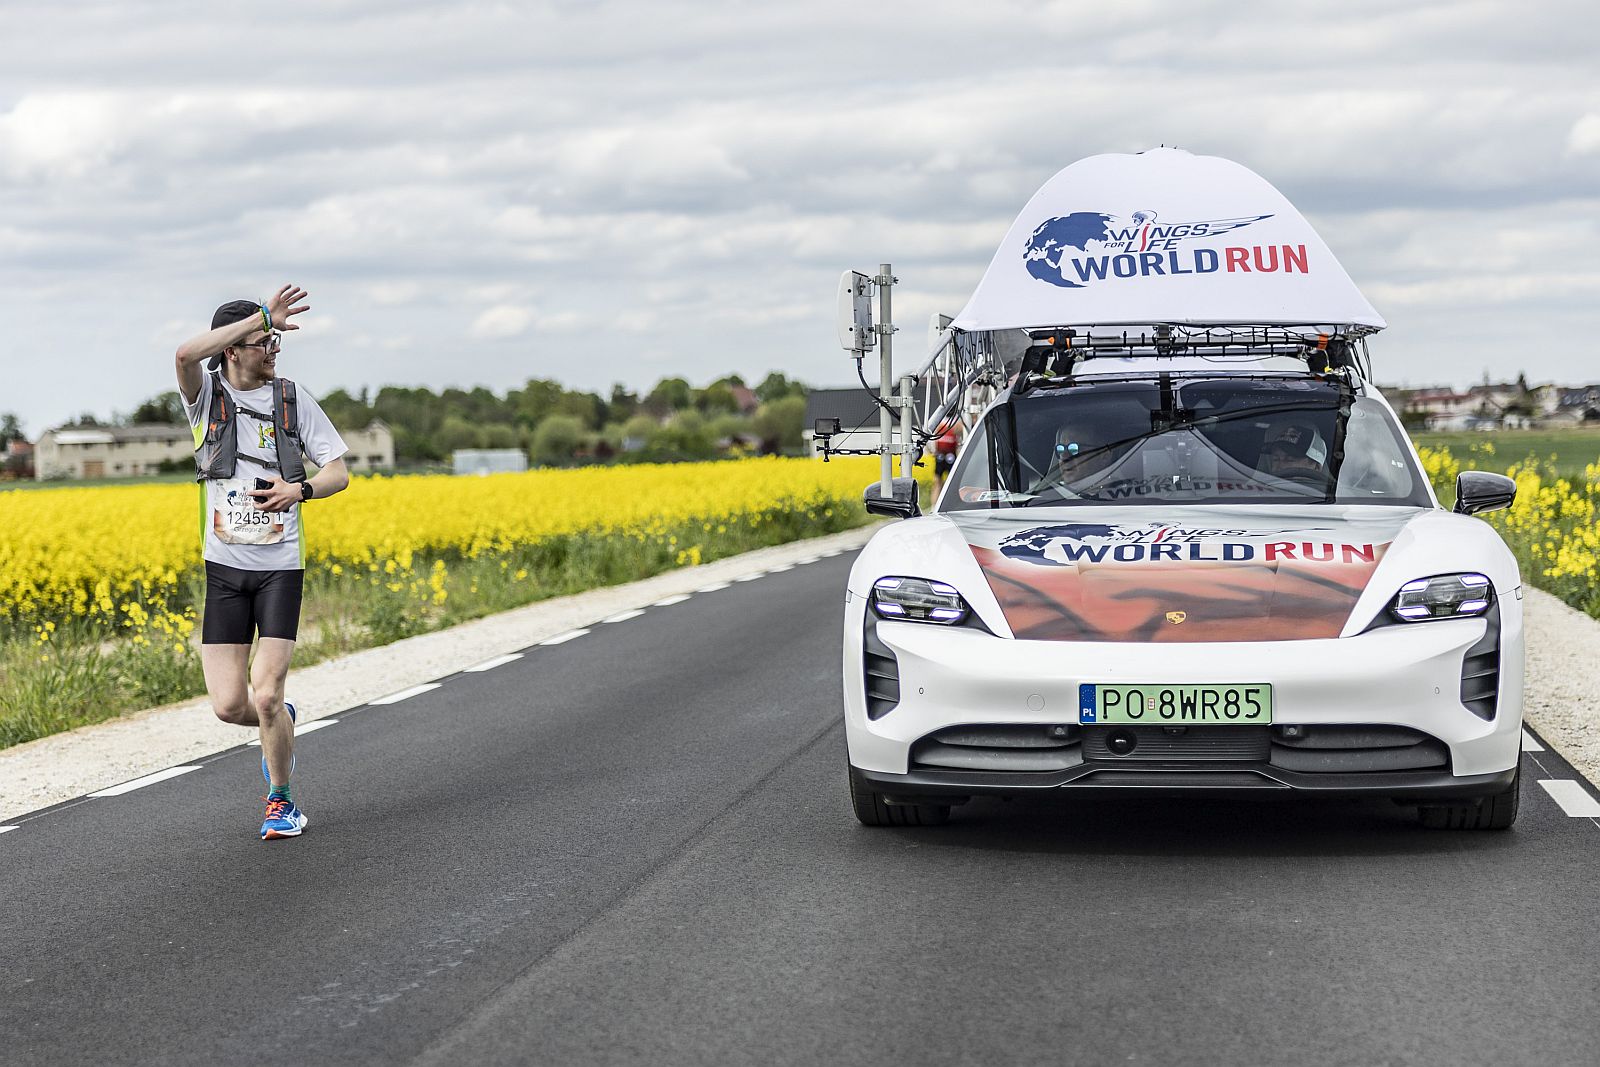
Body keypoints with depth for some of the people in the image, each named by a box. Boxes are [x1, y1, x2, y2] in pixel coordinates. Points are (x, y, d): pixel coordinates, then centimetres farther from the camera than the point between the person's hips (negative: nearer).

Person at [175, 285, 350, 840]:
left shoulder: (294, 399, 2)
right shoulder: (206, 394, -3)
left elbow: (338, 473, 5)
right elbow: (187, 354, -27)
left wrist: (300, 489, -17)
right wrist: (262, 316, -24)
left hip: (280, 568, -1)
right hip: (225, 569, 1)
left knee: (265, 697, -11)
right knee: (229, 706, -3)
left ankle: (281, 800, 11)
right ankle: (279, 723, 33)